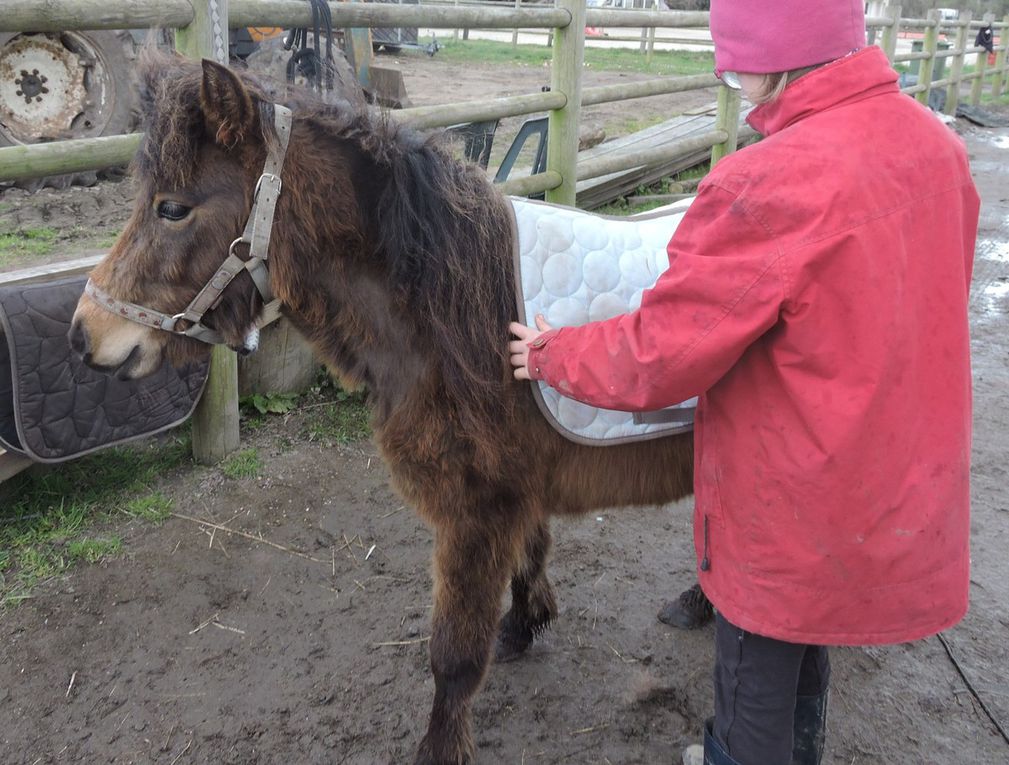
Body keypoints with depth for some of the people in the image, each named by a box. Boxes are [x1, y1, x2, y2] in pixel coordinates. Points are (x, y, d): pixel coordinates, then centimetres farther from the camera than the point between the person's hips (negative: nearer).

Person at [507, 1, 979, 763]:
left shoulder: (772, 184, -30)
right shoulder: (936, 144, -4)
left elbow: (655, 358, -23)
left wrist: (552, 355, -6)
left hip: (790, 518, -7)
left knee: (755, 681, 17)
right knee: (808, 652, 30)